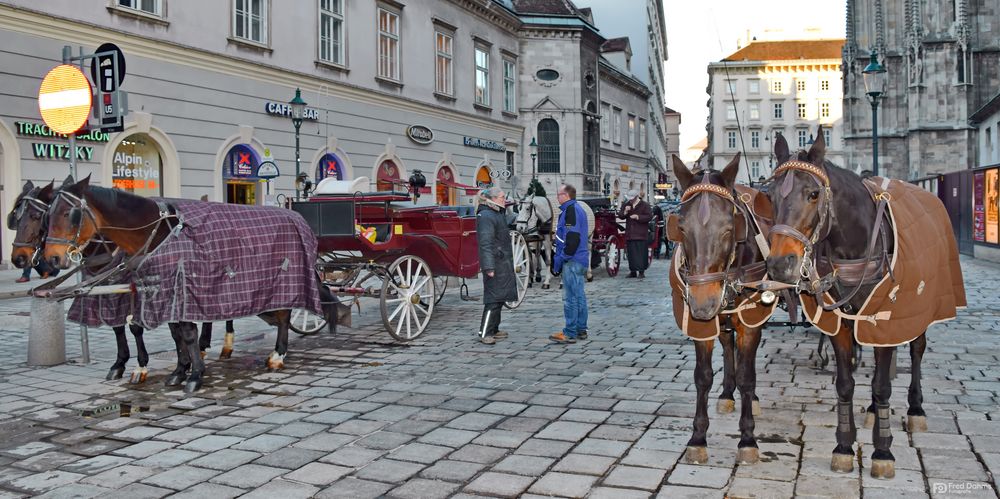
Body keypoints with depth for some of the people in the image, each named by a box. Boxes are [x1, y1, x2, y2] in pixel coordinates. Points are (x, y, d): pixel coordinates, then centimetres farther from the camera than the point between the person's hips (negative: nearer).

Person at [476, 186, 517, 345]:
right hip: (495, 263, -10)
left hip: (503, 263, 10)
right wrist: (489, 267, -26)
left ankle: (494, 329, 22)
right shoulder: (486, 216, -15)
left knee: (500, 297, 14)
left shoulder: (498, 214, 17)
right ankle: (484, 333, -8)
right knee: (493, 297, -11)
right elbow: (486, 243, -22)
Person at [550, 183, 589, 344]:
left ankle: (570, 333, -4)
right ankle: (581, 330, 20)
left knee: (570, 297, -7)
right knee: (579, 296, 14)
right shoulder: (578, 209, 18)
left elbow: (572, 237, -22)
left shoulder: (570, 210, -13)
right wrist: (559, 258, 19)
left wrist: (560, 258, -16)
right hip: (580, 260, 10)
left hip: (572, 261, -10)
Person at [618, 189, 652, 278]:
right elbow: (620, 216, 10)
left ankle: (641, 271, -5)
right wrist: (625, 211, -9)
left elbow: (649, 216, -8)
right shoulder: (626, 205, 14)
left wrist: (638, 217, -16)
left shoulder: (644, 205, -1)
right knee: (631, 253, 6)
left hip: (640, 234, -5)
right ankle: (633, 271, 14)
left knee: (641, 253, -7)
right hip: (629, 233, 5)